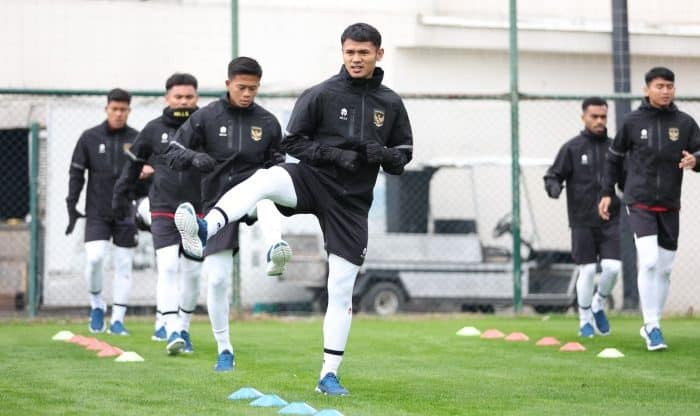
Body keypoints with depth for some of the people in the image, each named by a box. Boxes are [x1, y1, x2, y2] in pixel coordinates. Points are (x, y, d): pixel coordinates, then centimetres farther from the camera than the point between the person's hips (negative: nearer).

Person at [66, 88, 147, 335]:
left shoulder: (137, 140, 4)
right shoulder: (89, 138, 3)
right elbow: (76, 173, 5)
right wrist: (72, 206, -1)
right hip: (97, 212, -1)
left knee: (124, 265, 1)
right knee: (94, 258, -15)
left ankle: (117, 320, 7)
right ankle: (96, 305, 9)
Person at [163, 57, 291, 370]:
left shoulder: (267, 123, 4)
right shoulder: (206, 117, 0)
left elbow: (276, 165, 15)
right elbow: (172, 153, -2)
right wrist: (194, 158, -24)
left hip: (251, 194, 0)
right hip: (218, 201, 0)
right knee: (217, 278, -5)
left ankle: (275, 250, -60)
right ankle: (224, 350, 11)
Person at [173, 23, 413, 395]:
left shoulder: (391, 104, 7)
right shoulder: (320, 95, -2)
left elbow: (403, 155, 12)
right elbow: (292, 142, -3)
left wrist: (382, 155, -11)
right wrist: (336, 155, -17)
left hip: (351, 203, 2)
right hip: (311, 180, -2)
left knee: (341, 291, 0)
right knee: (263, 179, -36)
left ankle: (329, 375, 9)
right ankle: (204, 231, -58)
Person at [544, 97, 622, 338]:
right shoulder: (572, 148, 0)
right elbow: (553, 175, 0)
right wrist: (553, 186, -22)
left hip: (610, 220, 2)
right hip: (582, 221, -2)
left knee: (613, 267, -9)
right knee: (587, 270, -1)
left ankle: (599, 305, 20)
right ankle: (585, 320, 17)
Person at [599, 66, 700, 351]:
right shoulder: (633, 121, 0)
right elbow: (615, 157, 11)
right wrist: (607, 192, 8)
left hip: (670, 206, 3)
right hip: (640, 202, -3)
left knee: (664, 268, 7)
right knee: (649, 261, -17)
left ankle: (651, 326, 20)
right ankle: (652, 326, -13)